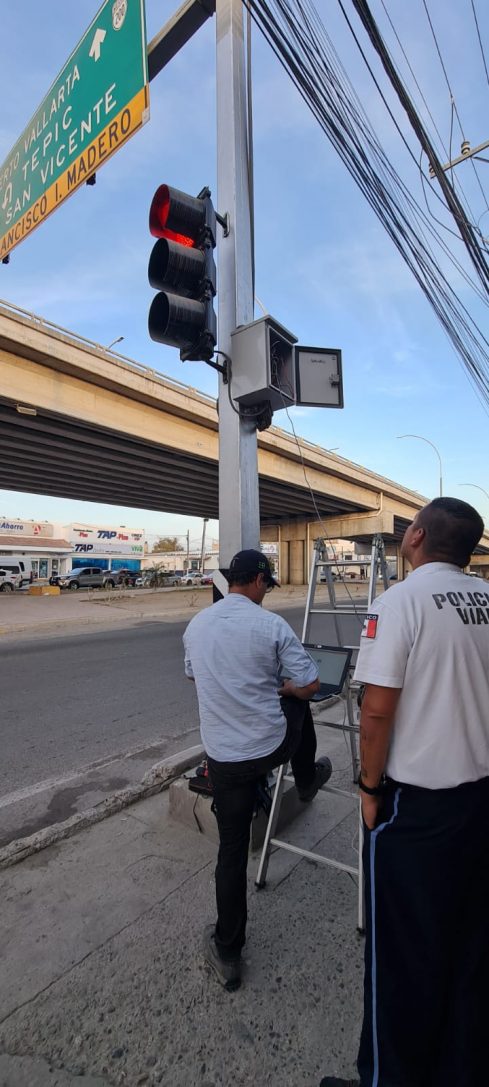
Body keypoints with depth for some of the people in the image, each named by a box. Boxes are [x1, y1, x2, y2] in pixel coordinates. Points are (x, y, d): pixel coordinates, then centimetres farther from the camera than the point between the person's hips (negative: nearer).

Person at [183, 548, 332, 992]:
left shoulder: (196, 625, 0)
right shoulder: (271, 624, -16)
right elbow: (309, 685, -12)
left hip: (223, 755, 3)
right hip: (273, 745, -2)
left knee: (232, 849, 18)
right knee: (298, 704, 29)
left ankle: (227, 952, 31)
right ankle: (307, 780, 51)